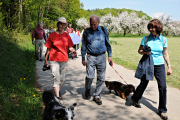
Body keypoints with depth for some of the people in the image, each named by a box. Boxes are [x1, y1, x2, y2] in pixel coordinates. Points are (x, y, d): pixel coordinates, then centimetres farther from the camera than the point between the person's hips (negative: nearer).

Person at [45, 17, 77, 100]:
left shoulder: (67, 35, 6)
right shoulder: (52, 35, -1)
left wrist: (73, 51, -16)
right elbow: (49, 48, 2)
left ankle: (58, 91, 35)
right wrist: (46, 59, 5)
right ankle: (57, 96, -2)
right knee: (56, 77, -7)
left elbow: (70, 46, 6)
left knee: (62, 78, 13)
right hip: (54, 59, -3)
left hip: (64, 59, 3)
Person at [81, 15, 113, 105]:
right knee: (90, 76, -9)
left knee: (101, 78, 3)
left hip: (101, 57, 1)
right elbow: (84, 46, 8)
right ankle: (87, 90, 21)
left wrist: (110, 55, 8)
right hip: (91, 57, -1)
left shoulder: (103, 30, 4)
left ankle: (96, 96, 18)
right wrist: (83, 58, 6)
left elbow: (107, 43, 12)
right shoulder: (87, 31, 3)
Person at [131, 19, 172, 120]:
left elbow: (165, 54, 8)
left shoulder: (163, 39, 1)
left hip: (159, 66, 1)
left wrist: (169, 66, 5)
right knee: (143, 84, 10)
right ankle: (135, 99, 39)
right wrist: (144, 52, -16)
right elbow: (139, 50, 7)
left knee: (163, 87, -5)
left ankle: (162, 110, 11)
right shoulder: (146, 39, -2)